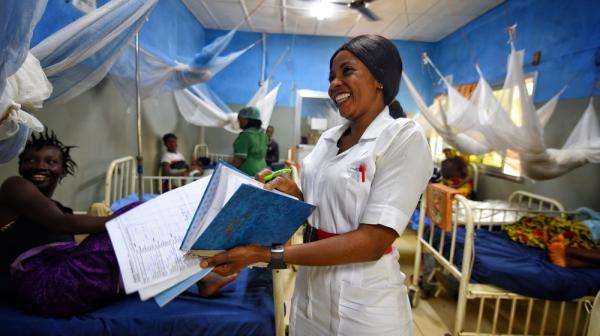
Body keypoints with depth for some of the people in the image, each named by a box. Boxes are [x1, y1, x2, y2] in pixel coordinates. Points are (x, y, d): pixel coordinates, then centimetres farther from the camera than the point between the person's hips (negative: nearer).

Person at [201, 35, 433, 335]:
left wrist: (267, 255, -26)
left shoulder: (404, 138, -15)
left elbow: (373, 242, -22)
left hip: (362, 301, -5)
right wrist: (293, 193, -10)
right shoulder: (329, 138, 5)